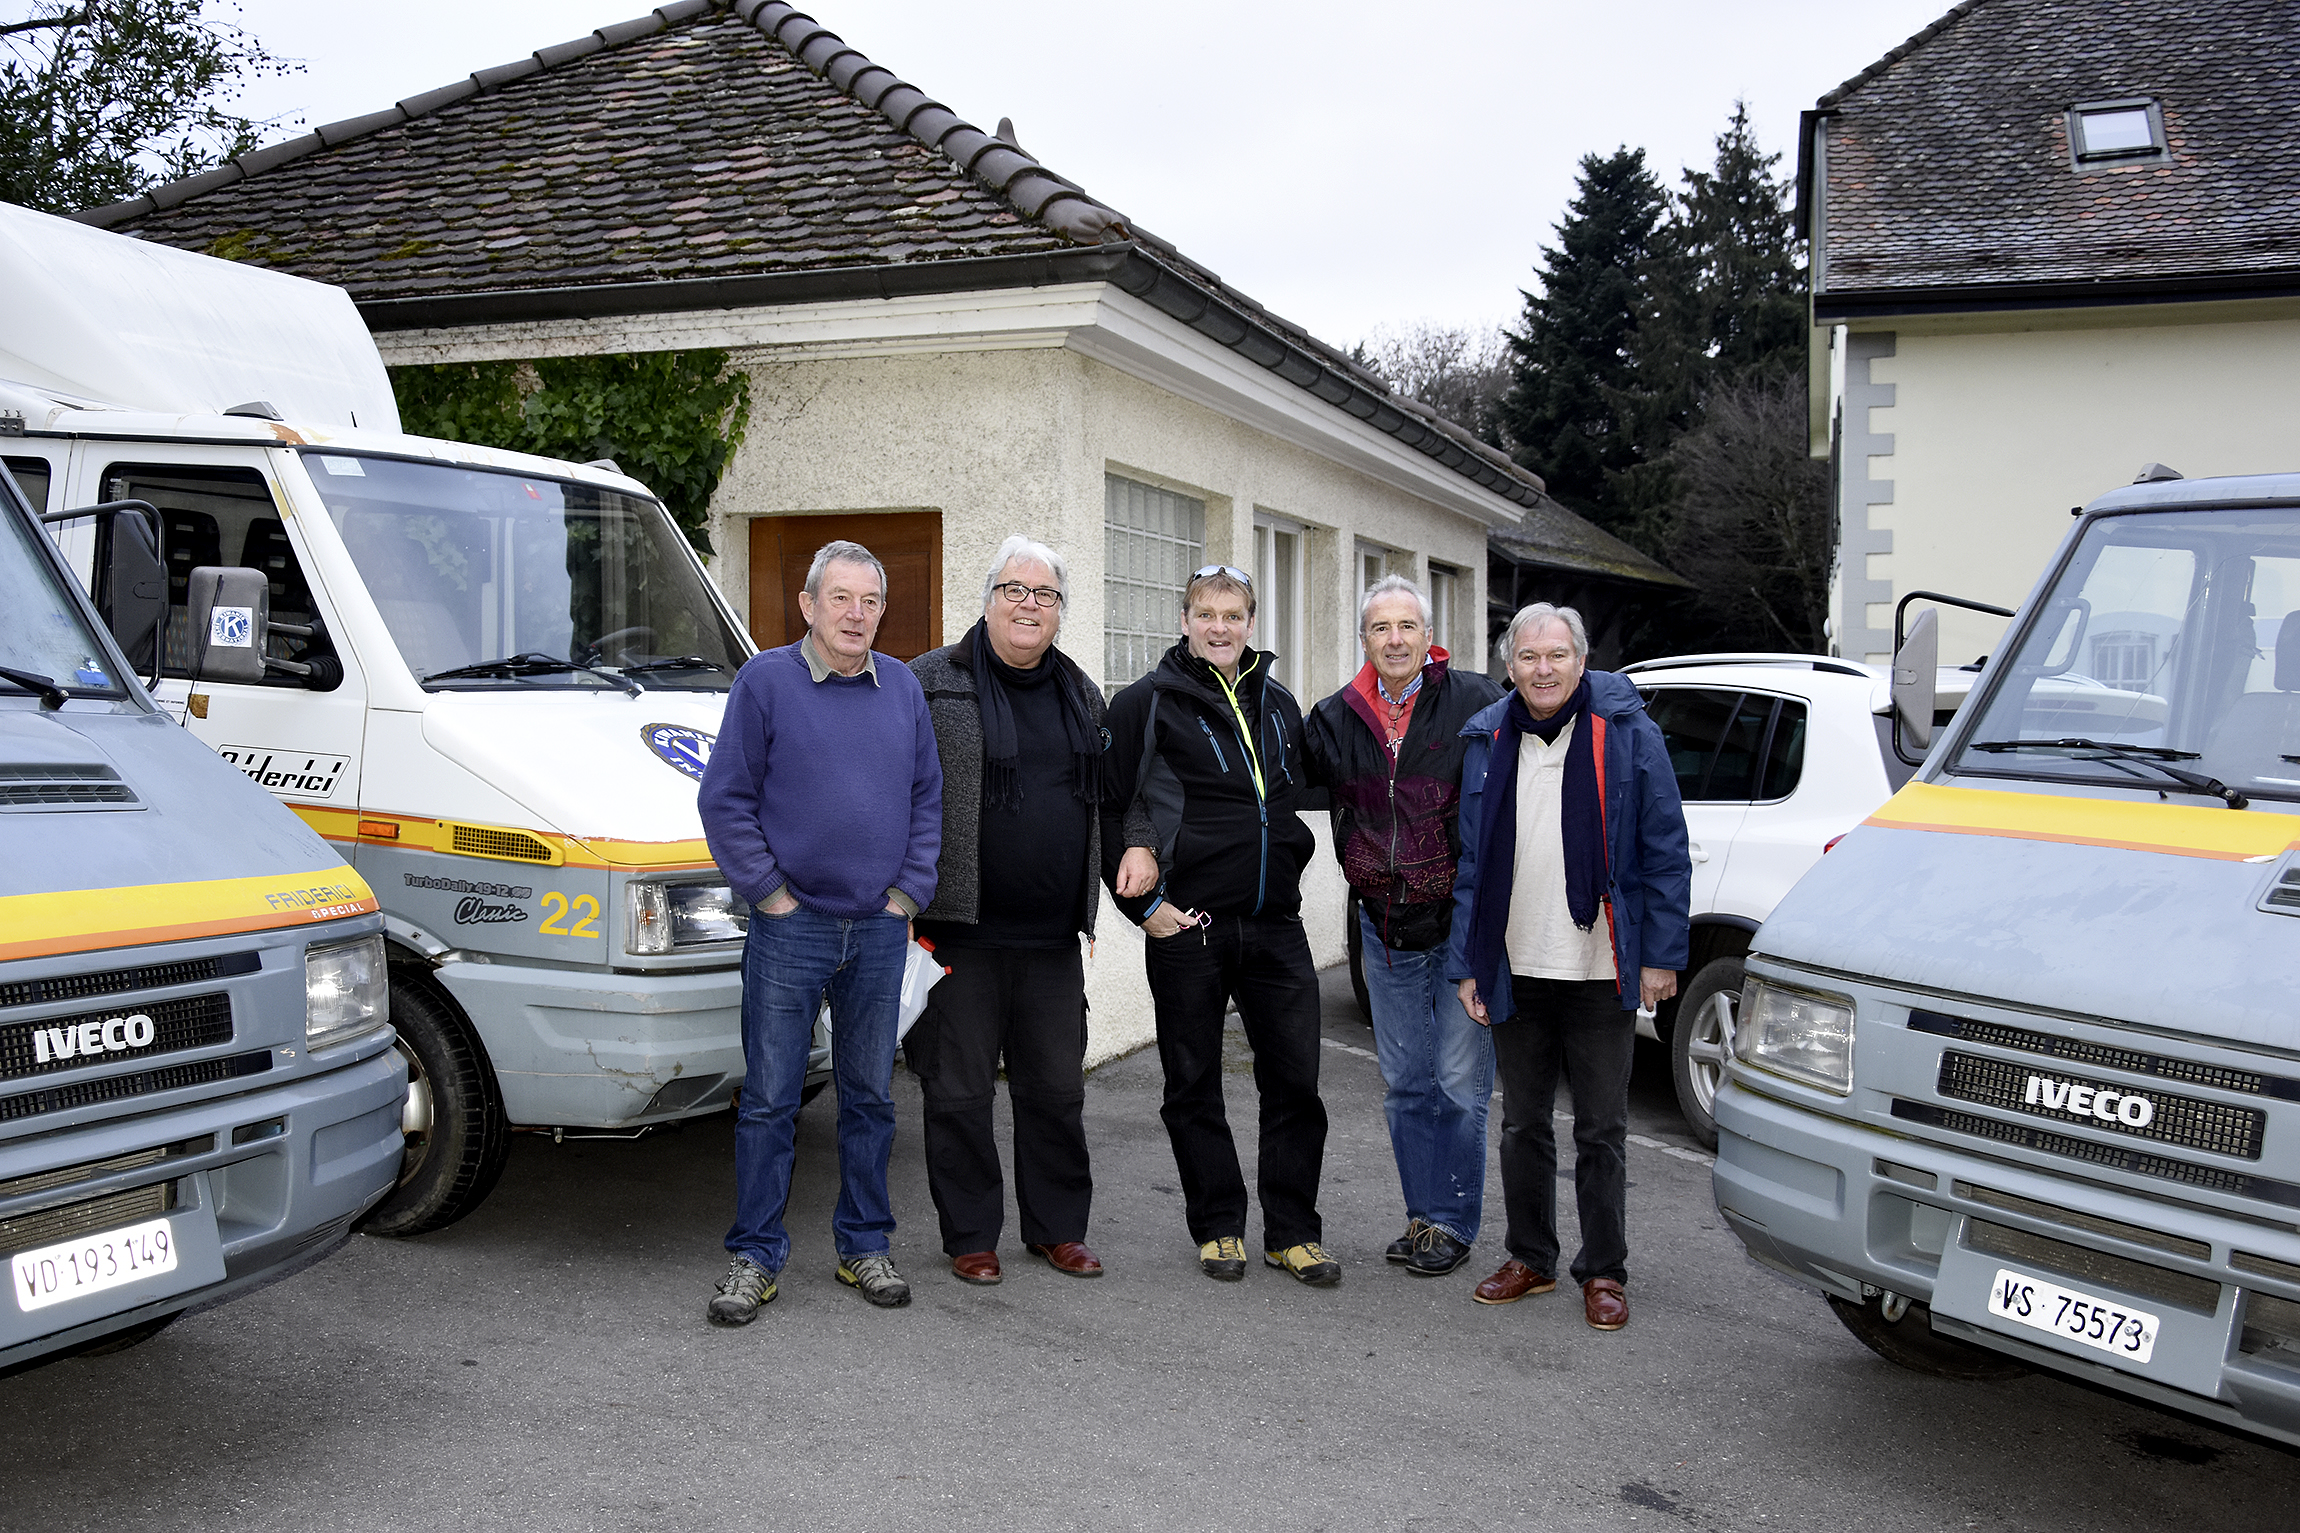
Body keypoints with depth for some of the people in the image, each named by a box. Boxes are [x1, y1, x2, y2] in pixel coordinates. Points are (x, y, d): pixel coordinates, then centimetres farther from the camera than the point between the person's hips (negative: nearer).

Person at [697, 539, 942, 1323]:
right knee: (769, 1100, 0)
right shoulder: (765, 680, -3)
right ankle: (755, 1256, 11)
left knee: (870, 1096, 11)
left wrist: (909, 891, 4)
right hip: (790, 929, -4)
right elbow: (725, 800, -4)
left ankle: (865, 1244, 23)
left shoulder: (903, 688, 9)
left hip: (880, 932, 4)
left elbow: (928, 798, 13)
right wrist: (770, 892, -7)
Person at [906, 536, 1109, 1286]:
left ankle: (1057, 1228, 25)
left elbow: (1103, 802, 21)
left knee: (1057, 1088, 11)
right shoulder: (931, 683, -3)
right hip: (961, 931, -4)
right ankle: (970, 1235, 17)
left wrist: (1092, 906, 17)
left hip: (1052, 936, 5)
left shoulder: (1082, 694, 13)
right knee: (960, 1090, 4)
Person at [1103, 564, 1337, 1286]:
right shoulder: (1148, 703, -3)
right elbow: (1106, 808, -4)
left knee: (1295, 1081, 4)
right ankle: (1218, 1227, 21)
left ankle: (1293, 1232, 16)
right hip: (1187, 928, -4)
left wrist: (1287, 870, 6)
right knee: (1194, 1088, 7)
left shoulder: (1280, 705, 13)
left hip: (1276, 925, 4)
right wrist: (1145, 905, -8)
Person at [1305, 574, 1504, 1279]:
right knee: (1406, 1085, 13)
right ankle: (1423, 1215, 26)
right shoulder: (1335, 718, 5)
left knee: (1460, 1083, 1)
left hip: (1464, 925, -4)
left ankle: (1454, 1222, 15)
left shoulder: (1476, 703, -8)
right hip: (1385, 930, 4)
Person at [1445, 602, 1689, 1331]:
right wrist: (1467, 963, 4)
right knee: (1523, 1125, 13)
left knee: (1602, 1131, 6)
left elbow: (1665, 853, -3)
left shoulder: (1626, 735, -5)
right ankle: (1530, 1258, 28)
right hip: (1515, 971, 4)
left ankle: (1603, 1272, 19)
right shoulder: (1486, 743, 6)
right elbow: (1470, 862, 9)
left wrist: (1662, 955, -8)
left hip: (1600, 973, -3)